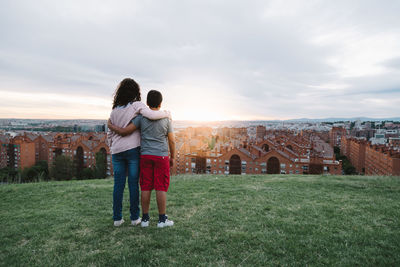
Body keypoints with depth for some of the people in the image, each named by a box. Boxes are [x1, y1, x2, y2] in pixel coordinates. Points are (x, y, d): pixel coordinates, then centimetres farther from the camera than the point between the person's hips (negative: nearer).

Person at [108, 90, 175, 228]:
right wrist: (172, 157, 12)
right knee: (161, 187, 2)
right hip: (161, 156, -1)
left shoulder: (141, 117, -1)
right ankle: (162, 219, 6)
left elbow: (125, 131, -6)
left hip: (145, 156, 2)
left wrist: (111, 126, 12)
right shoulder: (166, 119, 0)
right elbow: (172, 141, 0)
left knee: (146, 187, 7)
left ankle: (145, 218, 13)